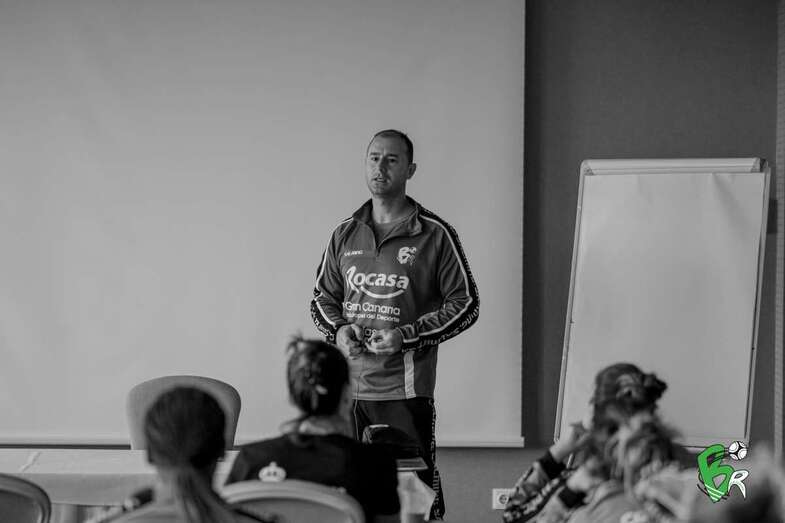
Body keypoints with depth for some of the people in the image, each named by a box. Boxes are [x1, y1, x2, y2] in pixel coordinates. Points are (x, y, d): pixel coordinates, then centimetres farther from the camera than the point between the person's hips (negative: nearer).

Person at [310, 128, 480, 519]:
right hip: (349, 383, 4)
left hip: (405, 388, -4)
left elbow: (466, 304, 0)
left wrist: (407, 335, -12)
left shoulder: (434, 235, 0)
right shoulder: (345, 234, 12)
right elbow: (322, 298, 21)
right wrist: (338, 330, -2)